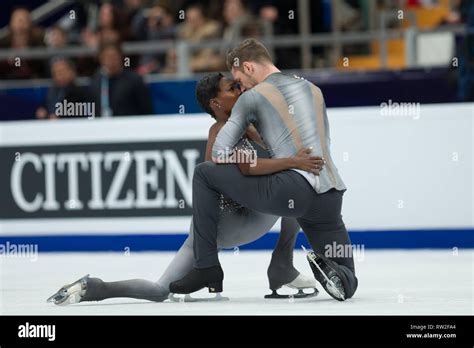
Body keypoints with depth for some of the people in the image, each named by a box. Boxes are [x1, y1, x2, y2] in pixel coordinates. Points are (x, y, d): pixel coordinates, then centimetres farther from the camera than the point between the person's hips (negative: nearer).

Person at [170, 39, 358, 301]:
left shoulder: (253, 97, 8)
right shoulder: (313, 90, 25)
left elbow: (219, 153, 5)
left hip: (292, 190, -5)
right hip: (331, 196, 6)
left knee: (203, 174, 10)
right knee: (346, 286, 21)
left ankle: (206, 267, 6)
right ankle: (329, 268, -15)